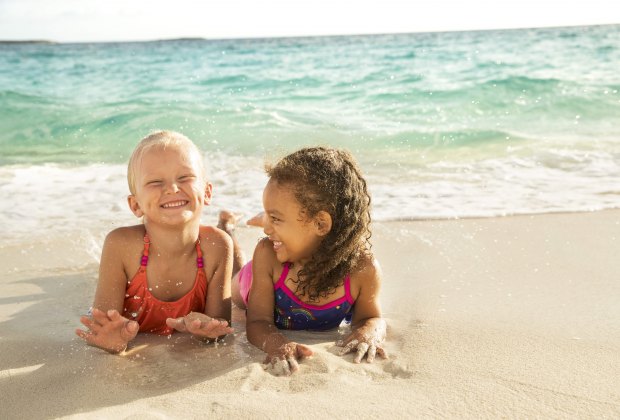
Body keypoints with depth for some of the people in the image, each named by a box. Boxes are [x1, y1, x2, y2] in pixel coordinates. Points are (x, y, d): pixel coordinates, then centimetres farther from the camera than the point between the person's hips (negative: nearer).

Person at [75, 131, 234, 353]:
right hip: (136, 345, -1)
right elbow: (102, 324, -33)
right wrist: (114, 340, -59)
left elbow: (221, 322, -27)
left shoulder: (217, 246, -34)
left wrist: (205, 327, -53)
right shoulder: (121, 245, -37)